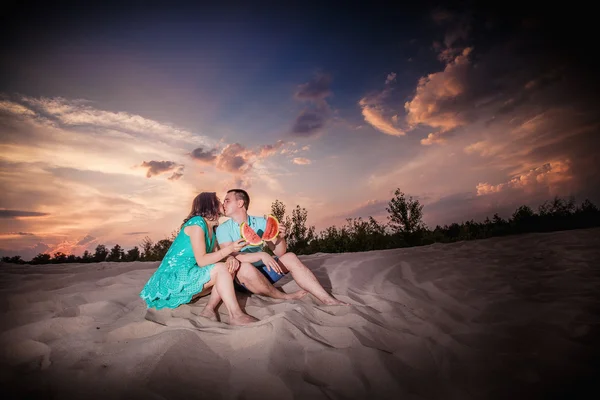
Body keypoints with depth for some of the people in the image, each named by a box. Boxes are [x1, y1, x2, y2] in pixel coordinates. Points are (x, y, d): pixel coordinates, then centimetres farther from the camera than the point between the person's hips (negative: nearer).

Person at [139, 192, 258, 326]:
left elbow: (218, 254, 4)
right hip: (173, 279, -9)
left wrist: (230, 258, -18)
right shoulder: (196, 223, -16)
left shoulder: (211, 229, 10)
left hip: (187, 276, 9)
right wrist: (229, 248, -29)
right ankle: (236, 316, -24)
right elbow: (201, 261, -24)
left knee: (231, 267, -2)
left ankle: (209, 309, -11)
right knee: (221, 269, -23)